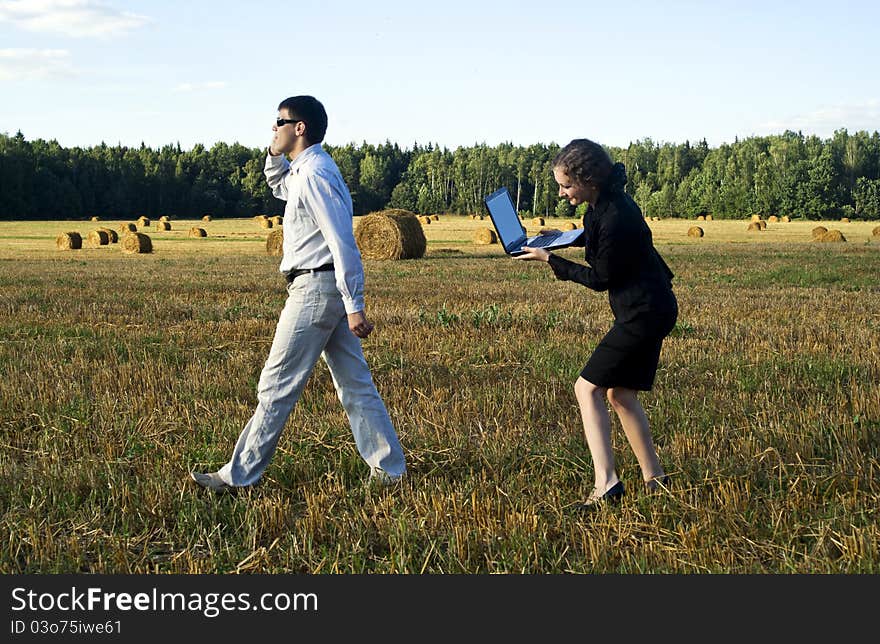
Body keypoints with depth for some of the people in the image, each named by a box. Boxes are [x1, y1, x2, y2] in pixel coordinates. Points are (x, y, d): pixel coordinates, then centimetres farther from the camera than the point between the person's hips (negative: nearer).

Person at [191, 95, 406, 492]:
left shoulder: (314, 175, -16)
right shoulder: (302, 171, 15)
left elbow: (344, 244, -21)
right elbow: (277, 185, 39)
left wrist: (354, 307, -24)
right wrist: (276, 154, 18)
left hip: (315, 288, -10)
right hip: (329, 291, 10)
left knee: (277, 385, -3)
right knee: (354, 383, 10)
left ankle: (240, 474, 4)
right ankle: (389, 468, 12)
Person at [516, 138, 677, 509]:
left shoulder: (616, 218, -25)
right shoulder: (600, 205, 4)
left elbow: (601, 279, -16)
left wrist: (551, 260, -9)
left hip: (644, 312, -10)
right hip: (647, 311, 10)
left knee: (587, 388, -9)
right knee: (621, 395, 14)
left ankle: (606, 482, -16)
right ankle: (654, 478, 19)